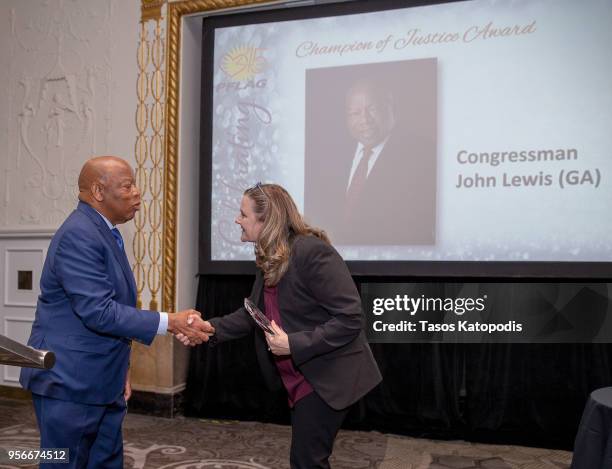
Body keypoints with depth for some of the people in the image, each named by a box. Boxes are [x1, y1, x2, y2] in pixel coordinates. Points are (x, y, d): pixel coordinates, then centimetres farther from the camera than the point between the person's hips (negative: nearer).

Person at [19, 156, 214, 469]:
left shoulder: (105, 232, 10)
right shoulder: (78, 235, -20)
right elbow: (98, 312, -26)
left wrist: (120, 369, 17)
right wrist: (171, 322, -23)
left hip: (102, 382, 9)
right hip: (68, 383, -9)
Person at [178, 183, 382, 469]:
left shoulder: (312, 251, -23)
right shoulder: (269, 259, 5)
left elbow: (350, 318, -25)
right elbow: (252, 314, 10)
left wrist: (294, 344, -27)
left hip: (326, 377, -9)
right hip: (300, 377, 9)